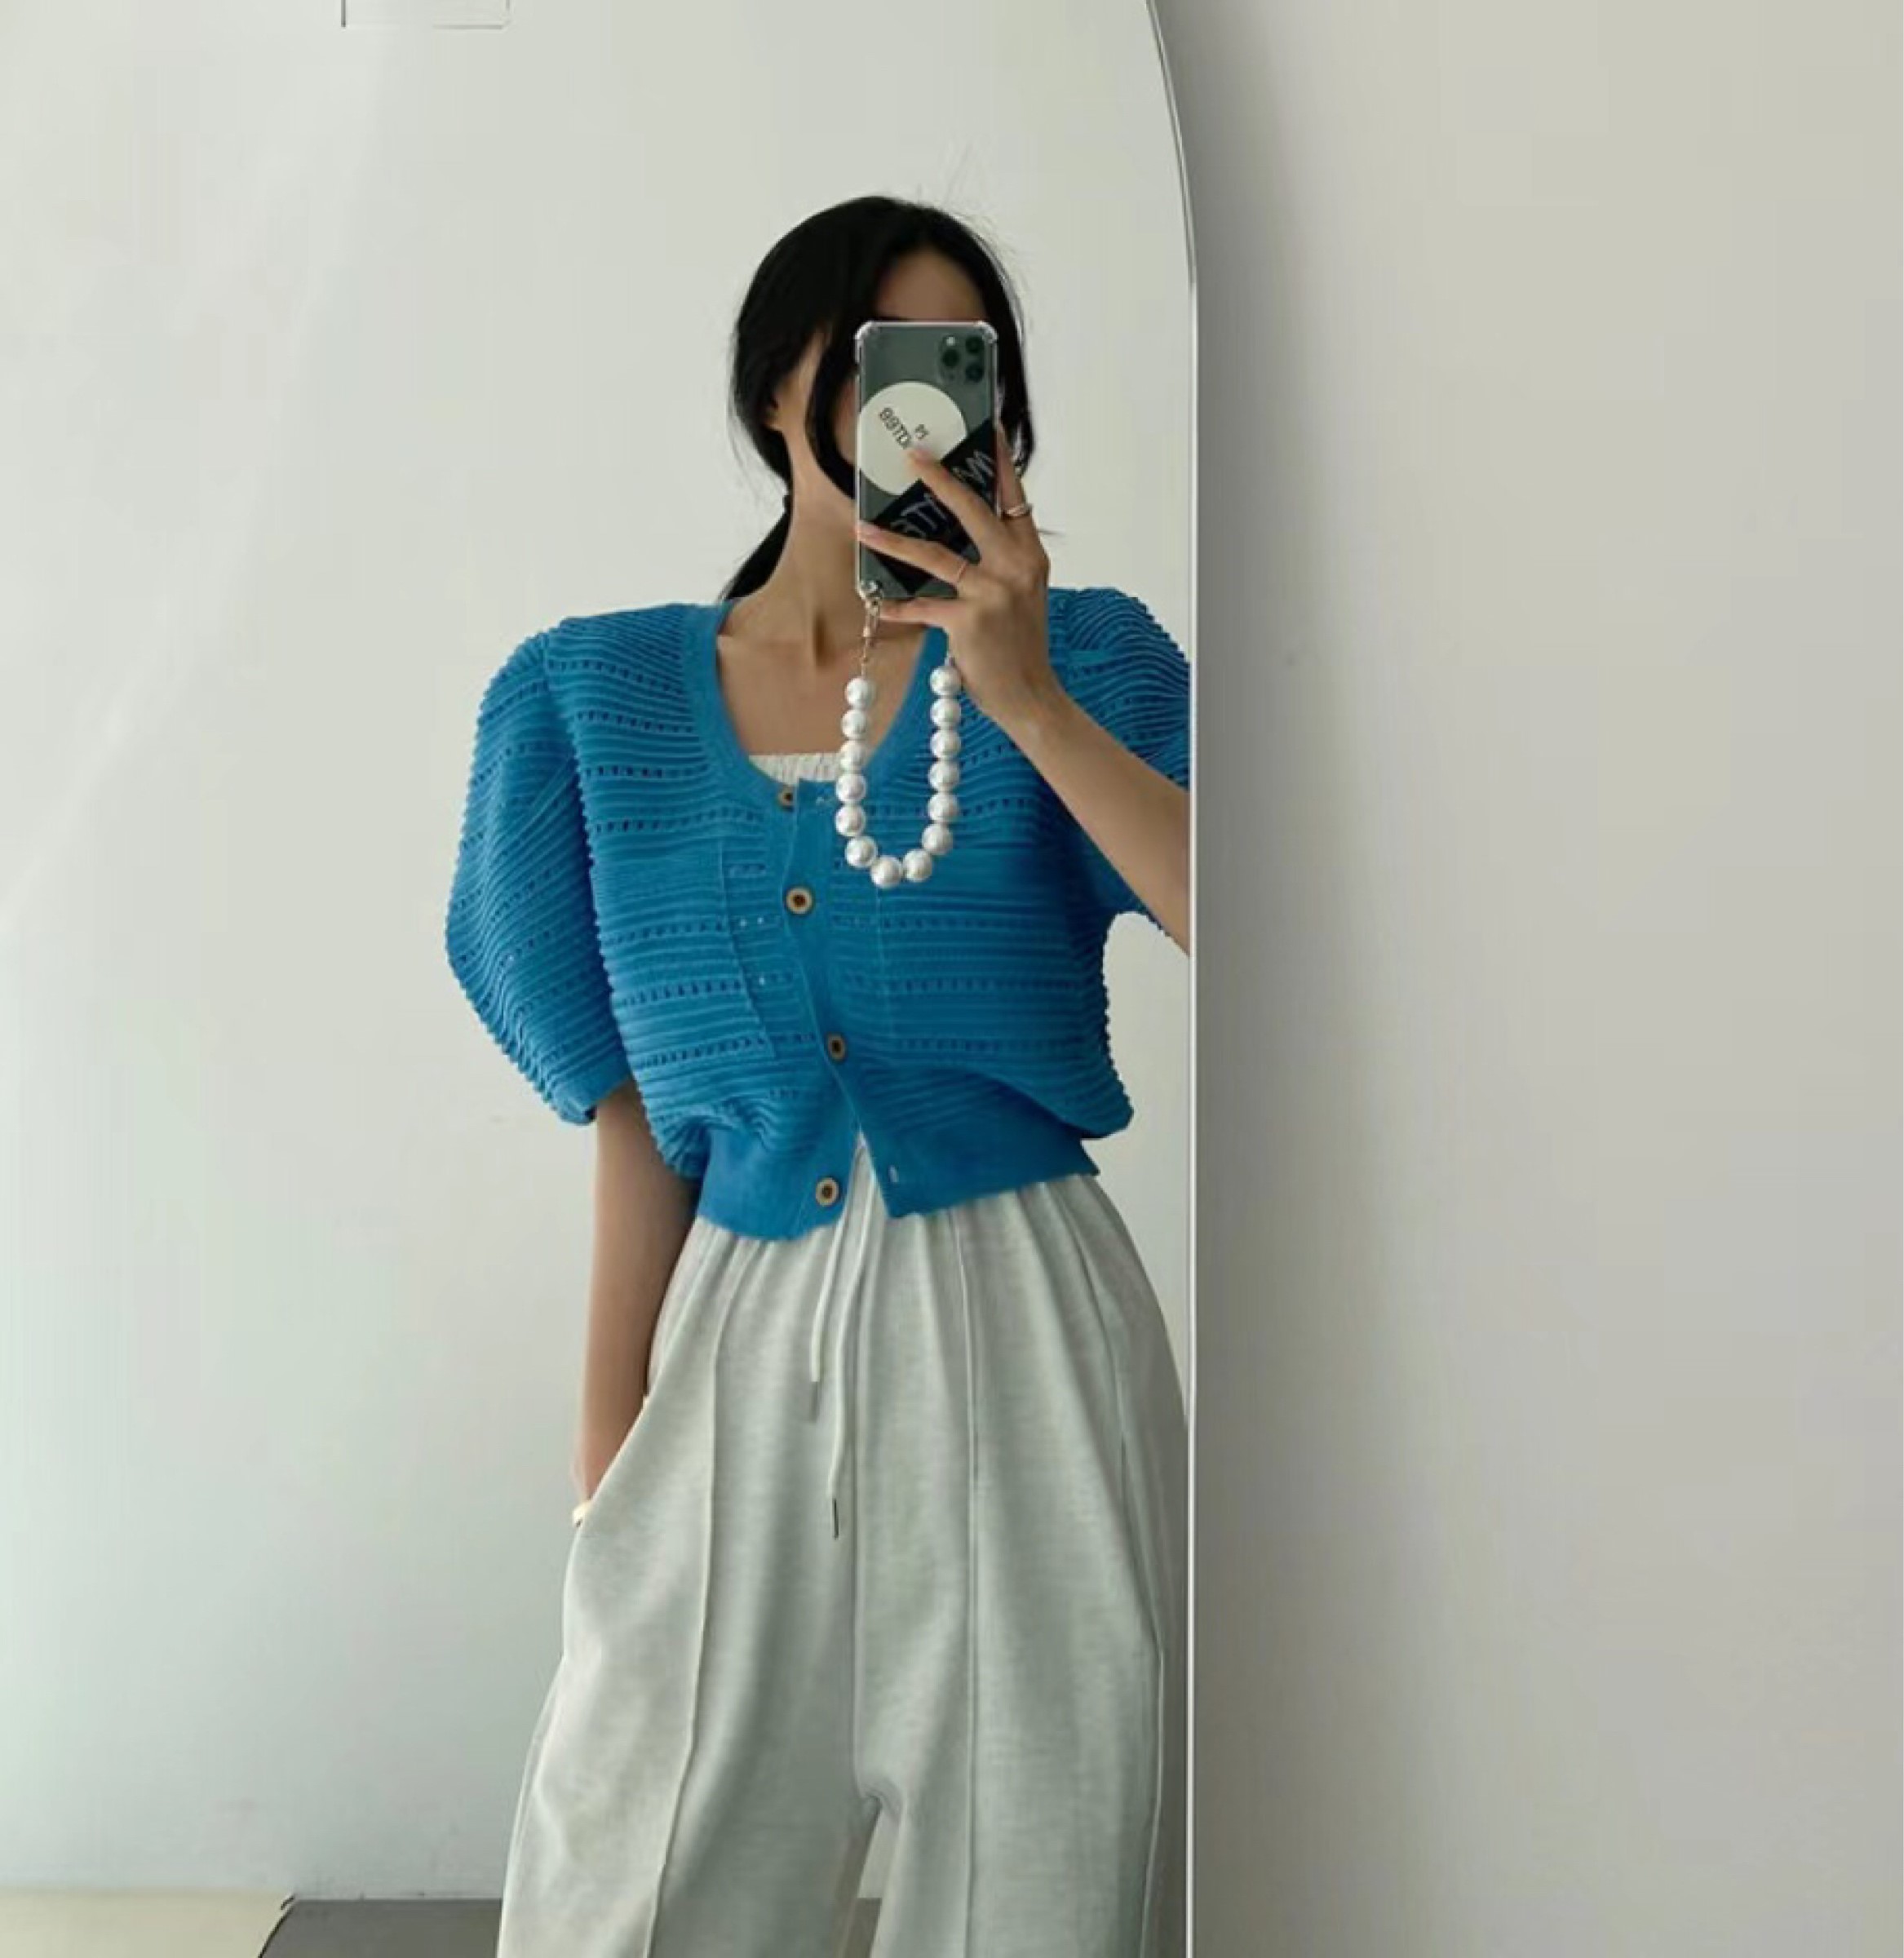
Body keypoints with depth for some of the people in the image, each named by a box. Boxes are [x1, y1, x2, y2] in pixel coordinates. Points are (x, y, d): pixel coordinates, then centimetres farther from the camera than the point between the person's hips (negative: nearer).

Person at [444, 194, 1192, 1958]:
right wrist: (607, 1455, 3)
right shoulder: (594, 694, 5)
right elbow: (634, 1122, 4)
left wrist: (1028, 701, -20)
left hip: (1019, 1330, -1)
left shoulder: (1078, 657, 2)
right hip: (742, 1343, 1)